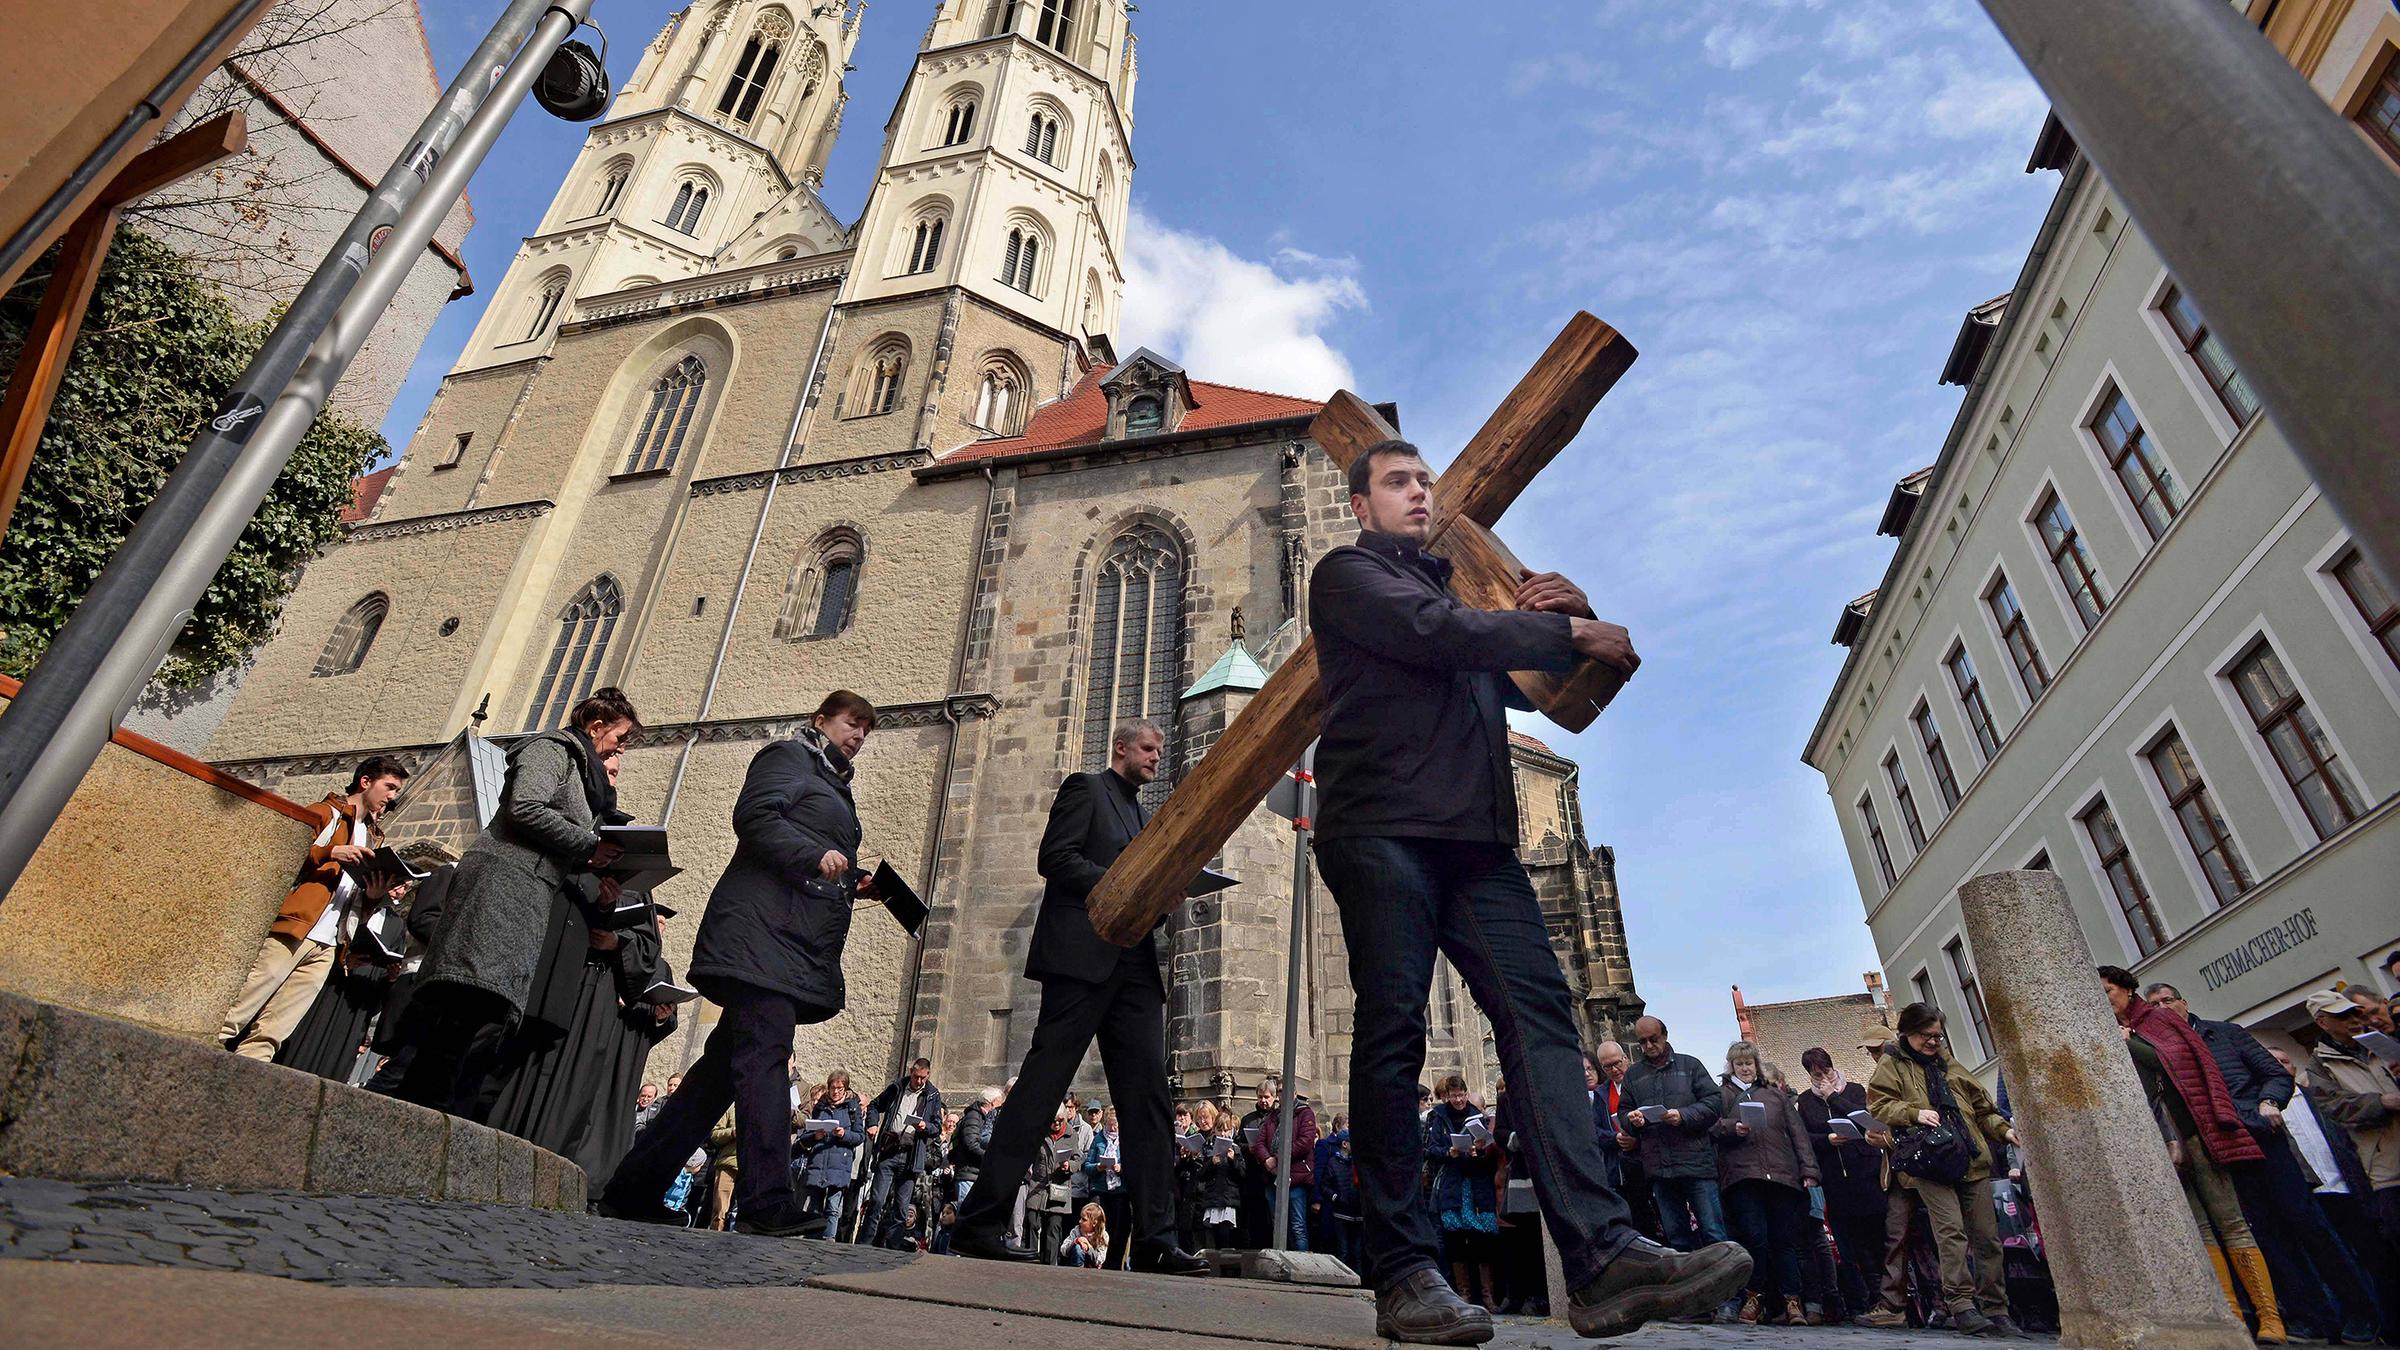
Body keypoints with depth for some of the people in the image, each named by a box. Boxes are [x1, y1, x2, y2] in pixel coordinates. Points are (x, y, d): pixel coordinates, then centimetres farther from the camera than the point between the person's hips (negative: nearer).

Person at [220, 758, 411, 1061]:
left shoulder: (374, 837, 26)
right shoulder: (326, 813, 8)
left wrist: (374, 894, 3)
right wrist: (331, 851, -16)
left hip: (327, 946, 5)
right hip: (294, 930, -5)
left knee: (273, 1030, -3)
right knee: (243, 1010, -10)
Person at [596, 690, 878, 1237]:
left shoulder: (835, 786, 29)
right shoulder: (789, 757, 3)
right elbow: (753, 815, -14)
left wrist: (854, 881, 12)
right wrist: (816, 856, -21)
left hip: (799, 944, 9)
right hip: (764, 929, -9)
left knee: (725, 1063, 9)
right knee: (765, 1054, -17)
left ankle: (633, 1190, 17)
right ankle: (768, 1203, -21)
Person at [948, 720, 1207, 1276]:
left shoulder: (1145, 816, 29)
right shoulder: (1085, 789, 6)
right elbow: (1054, 858, -8)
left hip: (1135, 965, 8)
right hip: (1083, 954, -7)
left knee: (1149, 1095, 0)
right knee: (1041, 1085, -7)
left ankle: (1154, 1239, 2)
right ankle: (979, 1221, 0)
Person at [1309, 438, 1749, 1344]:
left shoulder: (1452, 589, 33)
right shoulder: (1347, 574, 11)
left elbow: (1520, 687, 31)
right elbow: (1437, 634, -8)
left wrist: (1557, 614, 11)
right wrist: (1572, 633, 1)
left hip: (1474, 833, 7)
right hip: (1382, 826, -6)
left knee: (1539, 1012, -9)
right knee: (1392, 1030, -10)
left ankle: (1602, 1255, -14)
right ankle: (1404, 1271, -6)